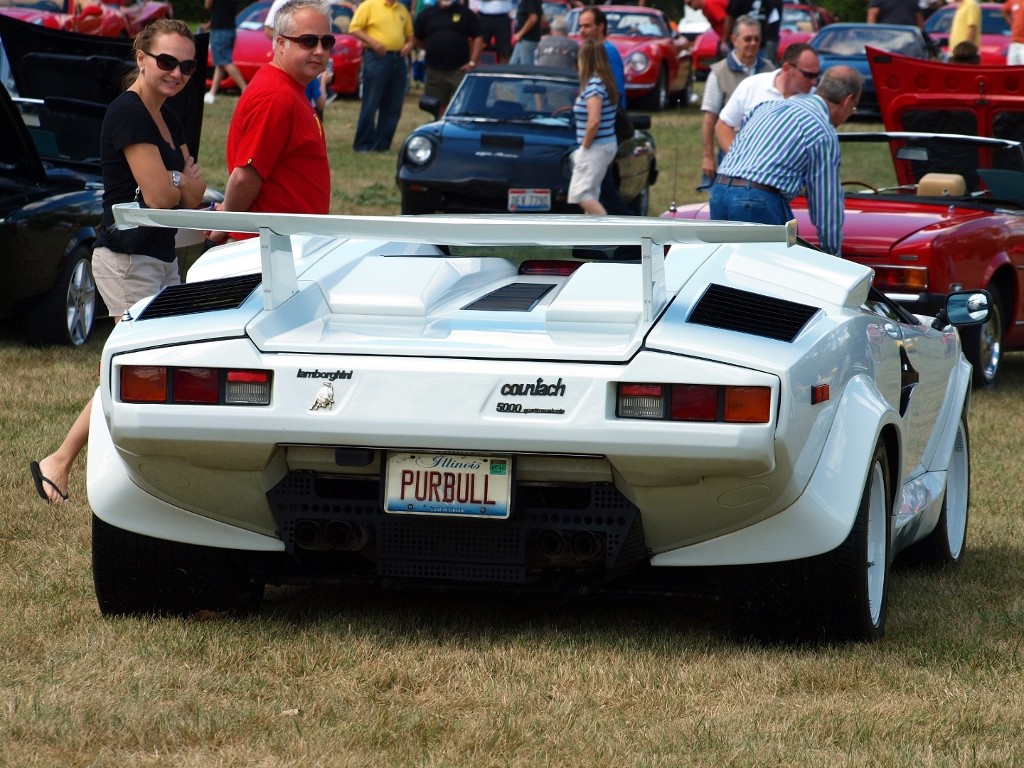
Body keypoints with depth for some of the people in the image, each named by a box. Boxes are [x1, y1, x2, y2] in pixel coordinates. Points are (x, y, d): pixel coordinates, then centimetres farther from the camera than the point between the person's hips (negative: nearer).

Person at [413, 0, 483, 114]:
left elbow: (478, 38, 3)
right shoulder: (426, 14, 10)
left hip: (460, 70, -2)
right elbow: (417, 40, 17)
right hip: (435, 71, 2)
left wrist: (472, 62, -5)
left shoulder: (466, 13, 4)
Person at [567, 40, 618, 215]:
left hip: (595, 147, -10)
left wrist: (585, 145, -15)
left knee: (580, 194, -12)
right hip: (607, 145, 10)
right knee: (590, 194, 14)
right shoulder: (604, 82, 11)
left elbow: (594, 121, -26)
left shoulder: (594, 85, -18)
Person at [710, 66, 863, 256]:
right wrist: (833, 254, 13)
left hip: (719, 192, 8)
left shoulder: (771, 106, 23)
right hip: (759, 202, -8)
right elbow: (826, 199, 2)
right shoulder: (823, 133, 0)